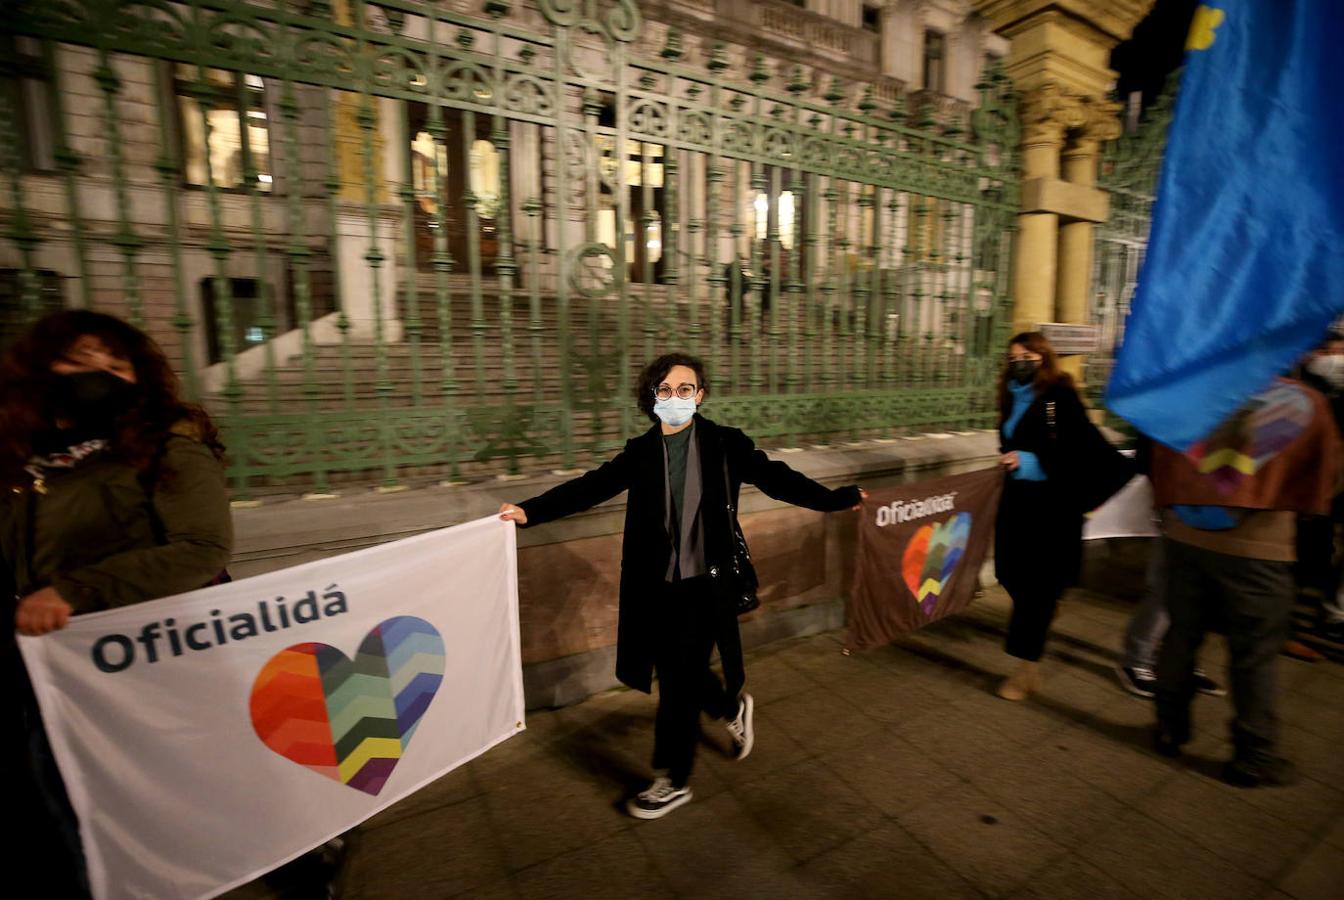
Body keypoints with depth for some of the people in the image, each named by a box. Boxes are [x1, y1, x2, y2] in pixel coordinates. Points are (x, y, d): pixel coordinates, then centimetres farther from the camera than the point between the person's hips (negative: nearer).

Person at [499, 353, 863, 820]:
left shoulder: (725, 443, -5)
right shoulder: (640, 451, 2)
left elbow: (776, 477, -8)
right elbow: (590, 486, 3)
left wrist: (834, 498, -18)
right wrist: (530, 511, -2)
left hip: (705, 583, -4)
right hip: (657, 585, 4)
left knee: (679, 681, 4)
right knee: (679, 674, 16)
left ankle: (674, 781, 29)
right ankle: (733, 707, 48)